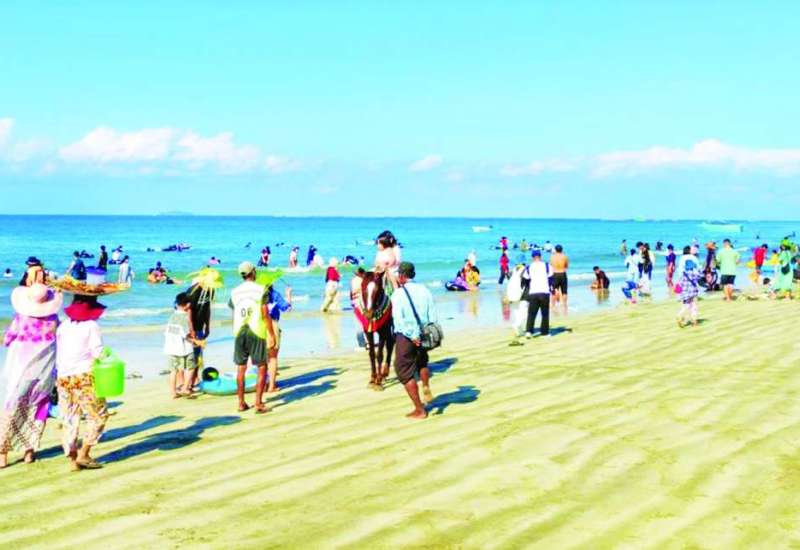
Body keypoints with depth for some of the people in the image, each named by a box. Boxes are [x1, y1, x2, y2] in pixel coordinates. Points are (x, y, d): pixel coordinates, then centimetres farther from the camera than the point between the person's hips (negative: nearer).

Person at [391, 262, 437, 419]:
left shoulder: (398, 294, -12)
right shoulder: (424, 290, 3)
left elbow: (399, 319, -21)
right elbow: (434, 315, 0)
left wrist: (413, 336, -18)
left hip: (406, 337, -5)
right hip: (423, 335, 5)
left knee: (405, 372, 8)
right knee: (421, 362, 34)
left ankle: (419, 410, 9)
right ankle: (426, 387, 11)